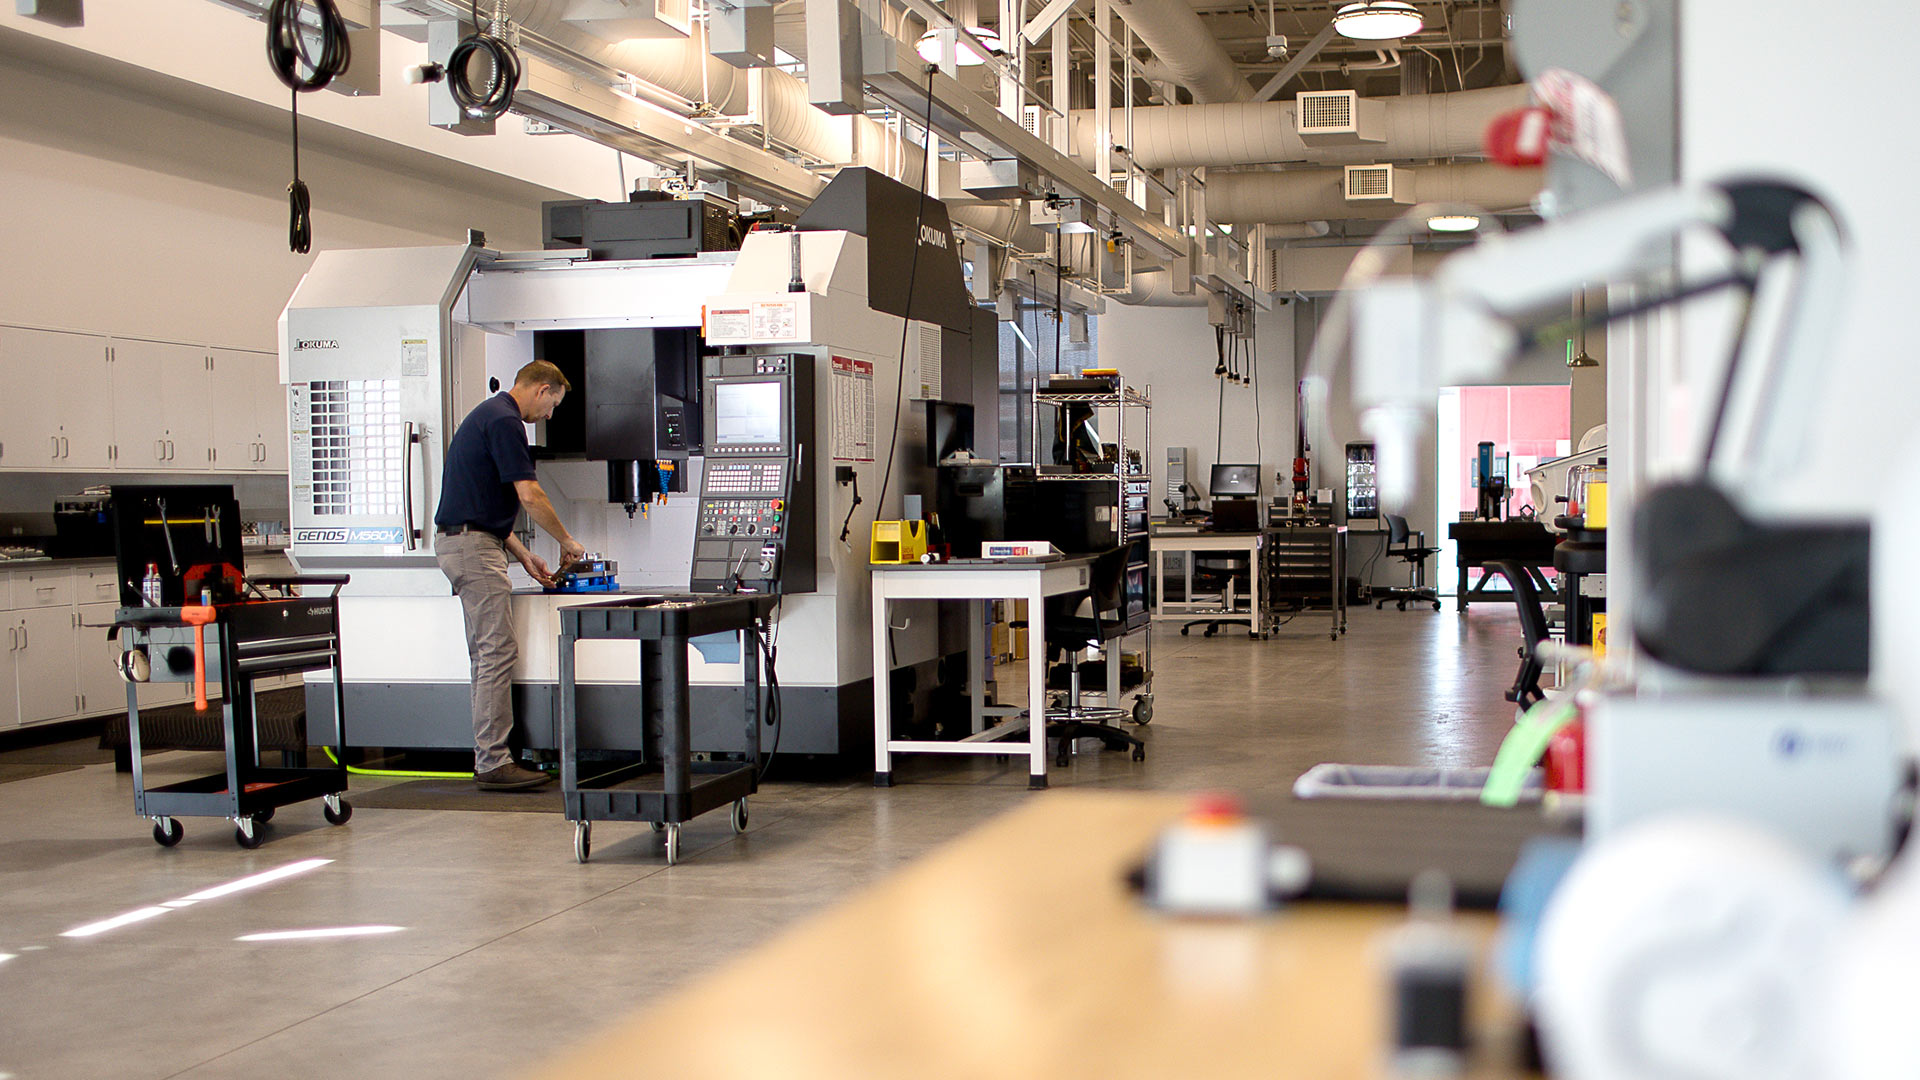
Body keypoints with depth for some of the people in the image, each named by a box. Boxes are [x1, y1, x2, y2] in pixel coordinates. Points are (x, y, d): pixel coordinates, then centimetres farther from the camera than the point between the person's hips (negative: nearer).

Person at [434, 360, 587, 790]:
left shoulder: (490, 414, 19)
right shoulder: (504, 420, -13)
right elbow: (530, 496, -17)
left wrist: (523, 555, 19)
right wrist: (567, 541, -3)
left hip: (461, 541, 11)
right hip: (474, 545, -11)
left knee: (488, 654, 12)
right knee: (497, 653, -9)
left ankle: (489, 757, 15)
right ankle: (493, 763, -8)